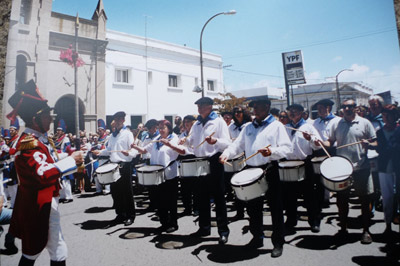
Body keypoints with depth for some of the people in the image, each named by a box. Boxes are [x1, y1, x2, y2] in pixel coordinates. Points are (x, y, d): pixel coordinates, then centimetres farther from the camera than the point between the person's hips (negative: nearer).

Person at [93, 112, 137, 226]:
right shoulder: (112, 135, 17)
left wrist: (129, 153, -33)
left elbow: (134, 150, -13)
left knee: (127, 192, 0)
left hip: (124, 165, -7)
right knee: (115, 191, 11)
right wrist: (99, 152, 10)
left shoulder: (128, 134, -4)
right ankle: (120, 214, 25)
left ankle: (130, 216, 13)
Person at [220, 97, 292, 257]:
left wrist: (272, 152, -24)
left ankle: (278, 242, 18)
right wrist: (226, 153, -8)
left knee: (275, 207, 3)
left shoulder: (276, 125, 3)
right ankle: (257, 237, 30)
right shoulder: (248, 128, 17)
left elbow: (287, 147, -6)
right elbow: (237, 145, 11)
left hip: (270, 169, -4)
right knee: (253, 207, 12)